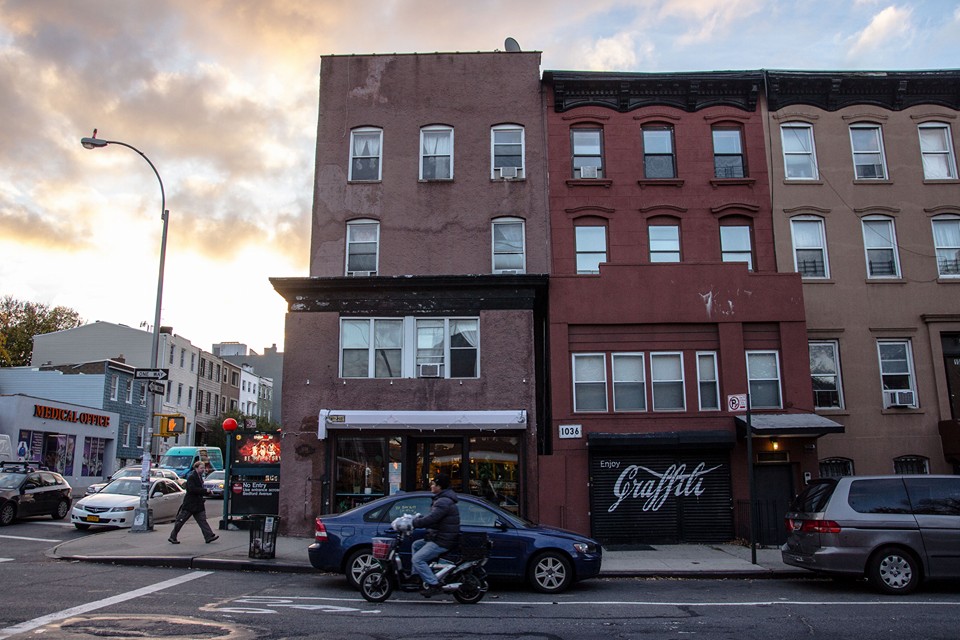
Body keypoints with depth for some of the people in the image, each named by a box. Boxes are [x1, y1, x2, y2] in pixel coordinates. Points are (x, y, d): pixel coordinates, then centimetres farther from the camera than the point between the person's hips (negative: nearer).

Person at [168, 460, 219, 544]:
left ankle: (209, 536, -2)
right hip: (189, 503, -8)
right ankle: (172, 537, 16)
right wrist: (205, 491, -25)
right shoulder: (191, 477, -15)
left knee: (202, 520, 2)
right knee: (181, 521, 3)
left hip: (198, 504, 8)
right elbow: (192, 489, -26)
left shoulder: (199, 476, 12)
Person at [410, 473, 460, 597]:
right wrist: (418, 518, 9)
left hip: (442, 542, -11)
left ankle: (433, 585, -14)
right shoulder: (442, 499, 17)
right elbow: (432, 517, 22)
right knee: (416, 545, 21)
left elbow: (430, 519, -27)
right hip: (438, 537, 11)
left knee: (417, 559, -15)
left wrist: (413, 522, -14)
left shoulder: (444, 502, -20)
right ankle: (417, 576, 21)